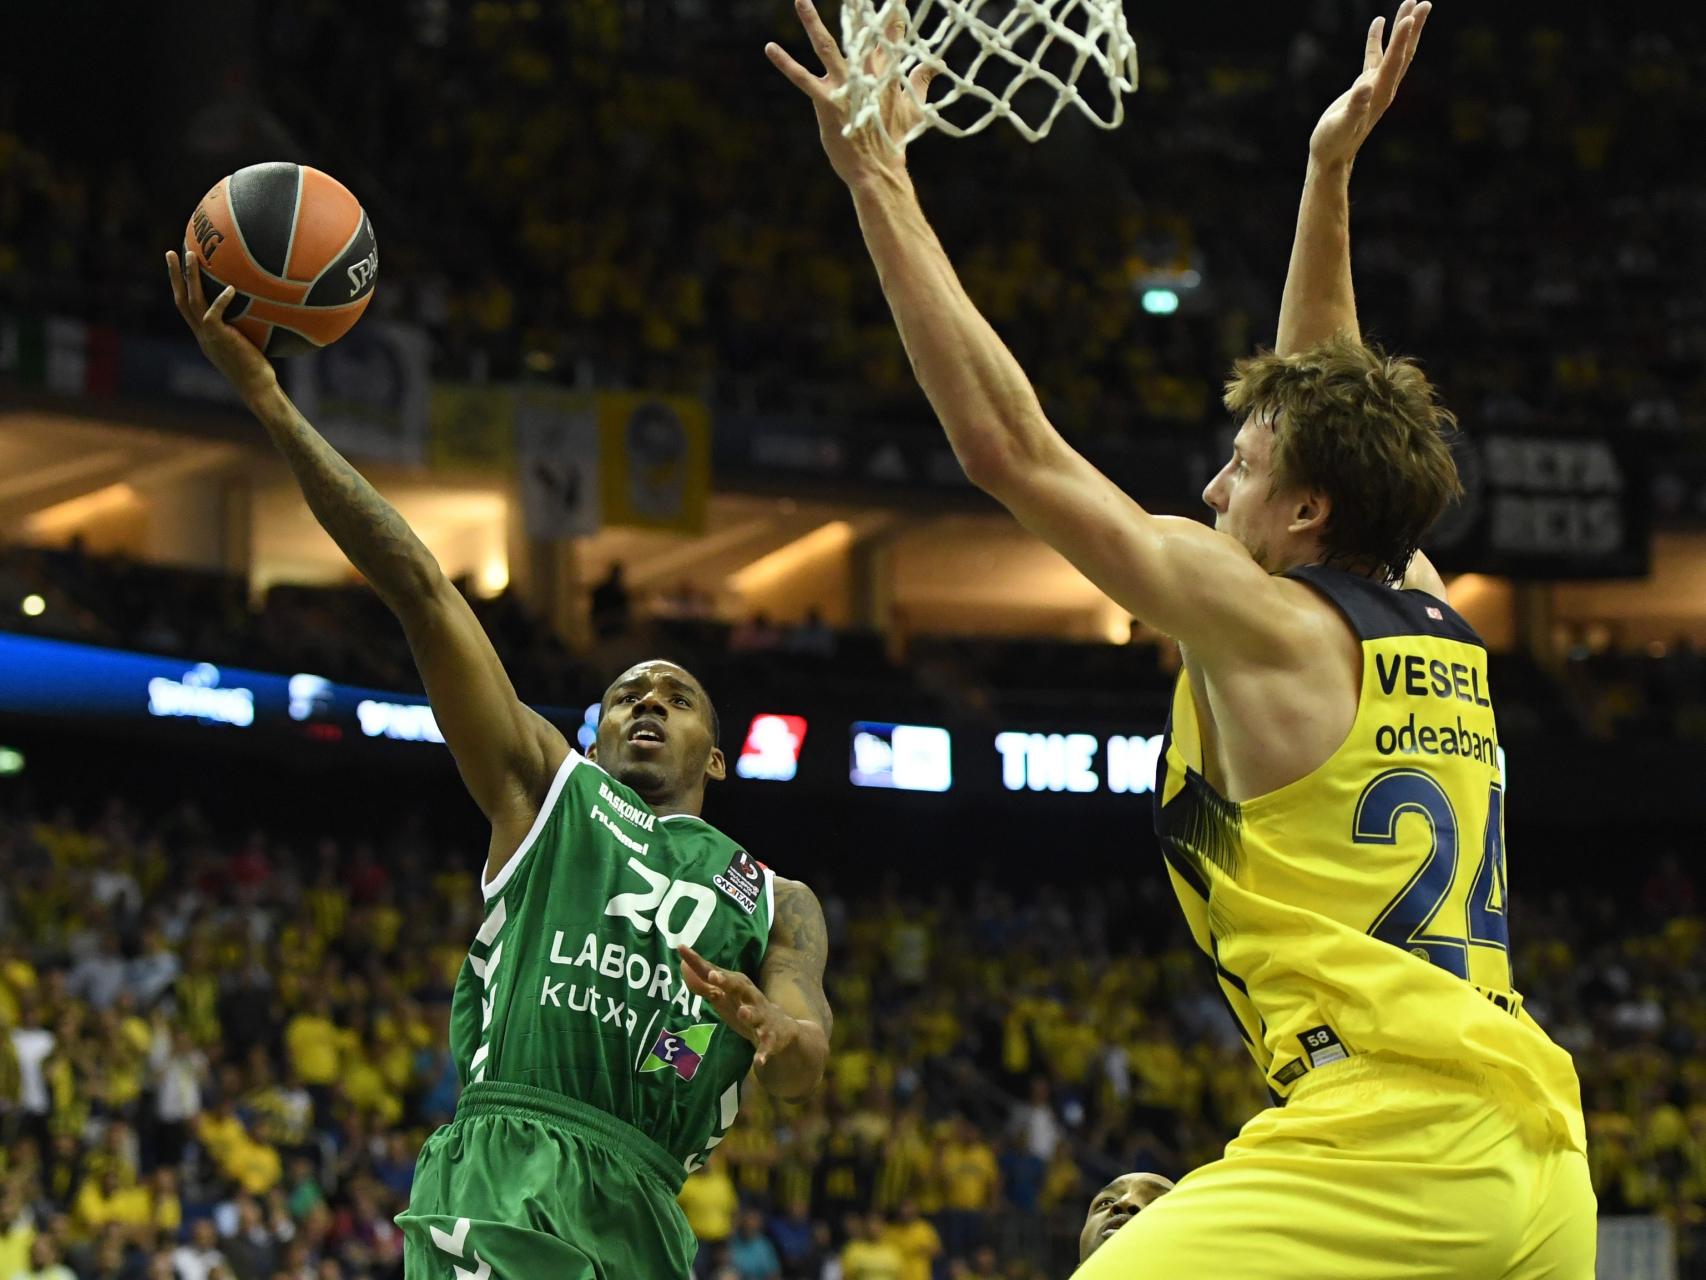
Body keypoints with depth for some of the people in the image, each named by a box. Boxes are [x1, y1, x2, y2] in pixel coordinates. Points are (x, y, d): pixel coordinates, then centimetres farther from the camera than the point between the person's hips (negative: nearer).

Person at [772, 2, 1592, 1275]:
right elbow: (1319, 410, 34)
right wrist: (1329, 177, 37)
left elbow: (1008, 444, -3)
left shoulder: (1272, 623, -1)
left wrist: (883, 181, 1)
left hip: (1380, 1146, -8)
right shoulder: (1436, 629, 17)